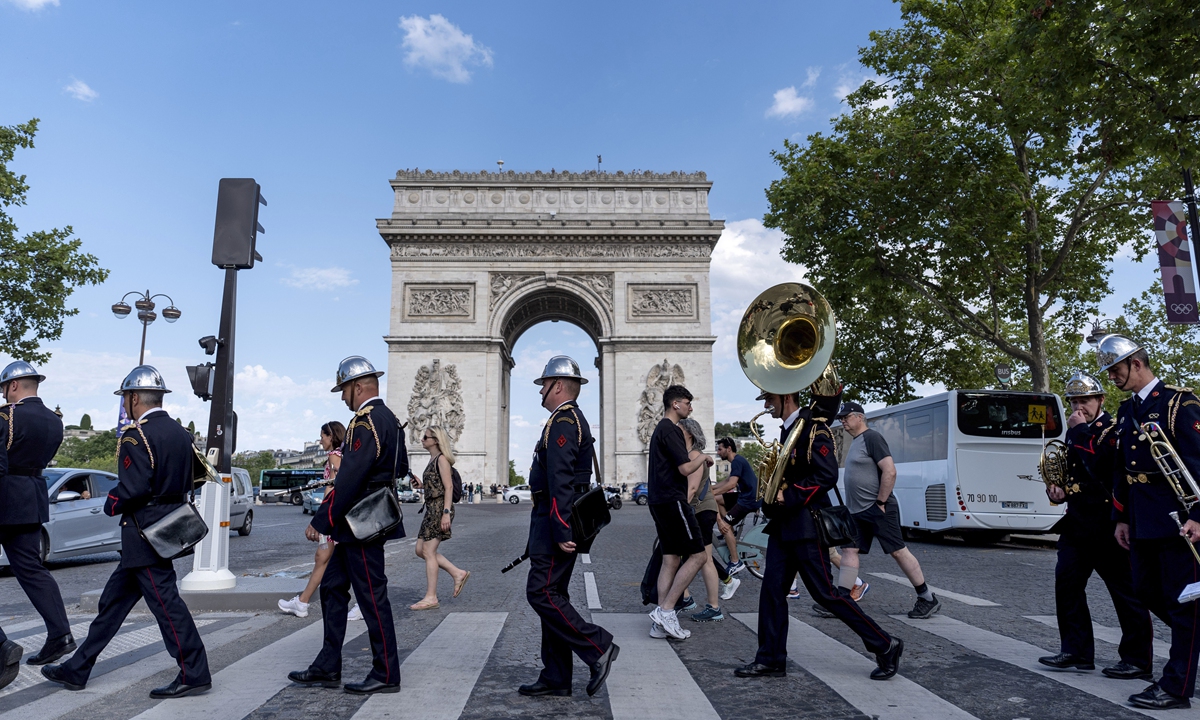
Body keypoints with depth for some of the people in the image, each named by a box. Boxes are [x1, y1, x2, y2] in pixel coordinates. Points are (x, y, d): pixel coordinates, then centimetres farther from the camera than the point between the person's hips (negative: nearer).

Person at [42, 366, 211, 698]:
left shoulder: (136, 436, -16)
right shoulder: (182, 433, 10)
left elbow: (132, 488, -21)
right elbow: (188, 481, 13)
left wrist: (111, 505, -4)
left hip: (144, 531, -9)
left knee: (164, 601, -4)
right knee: (115, 599, 17)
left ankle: (194, 674, 1)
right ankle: (77, 669, 28)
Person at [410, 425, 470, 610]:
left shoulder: (441, 459, -10)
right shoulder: (432, 460, 17)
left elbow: (448, 487, -16)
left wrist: (446, 512, -22)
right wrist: (422, 485, 5)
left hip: (440, 508, -10)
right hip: (431, 508, 10)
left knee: (429, 551, -6)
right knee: (420, 550, 10)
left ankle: (431, 597, 1)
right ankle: (457, 573, 14)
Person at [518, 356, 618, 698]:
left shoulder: (563, 421, -15)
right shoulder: (574, 419, 18)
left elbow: (560, 481, -22)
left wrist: (561, 532, -25)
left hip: (555, 519, -10)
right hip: (555, 522, 10)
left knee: (541, 593, -7)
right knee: (552, 595, 11)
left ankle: (598, 647, -1)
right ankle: (556, 678, 17)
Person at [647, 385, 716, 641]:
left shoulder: (660, 429, 20)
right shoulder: (671, 430, -12)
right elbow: (685, 468, -18)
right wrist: (703, 458, -1)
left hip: (659, 502, 10)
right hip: (673, 500, -10)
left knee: (671, 559, 9)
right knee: (698, 555, -6)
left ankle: (660, 620, 7)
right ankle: (665, 610, -8)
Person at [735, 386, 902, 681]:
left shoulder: (813, 428, -14)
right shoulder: (788, 430, 15)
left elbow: (827, 476, -22)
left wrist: (788, 496, -22)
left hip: (806, 525, -9)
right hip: (783, 525, 9)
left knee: (825, 592, -3)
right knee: (772, 589, 5)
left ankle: (885, 646, 12)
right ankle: (771, 659, 13)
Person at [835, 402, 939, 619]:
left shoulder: (871, 437, -12)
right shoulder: (854, 442, 16)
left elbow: (890, 471, -20)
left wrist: (880, 502, -18)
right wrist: (853, 504, 17)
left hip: (877, 509, -9)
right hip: (858, 512, 9)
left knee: (898, 551, -2)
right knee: (849, 550, 3)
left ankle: (928, 599, 11)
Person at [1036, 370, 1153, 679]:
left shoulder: (1114, 430, -10)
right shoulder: (1077, 432, 15)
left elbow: (1098, 466, -27)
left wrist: (1079, 431, -19)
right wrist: (1058, 490, 7)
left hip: (1107, 524, -8)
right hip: (1079, 523, 8)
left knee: (1126, 590, 2)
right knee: (1066, 581, 3)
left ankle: (1138, 661, 12)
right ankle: (1077, 652, 12)